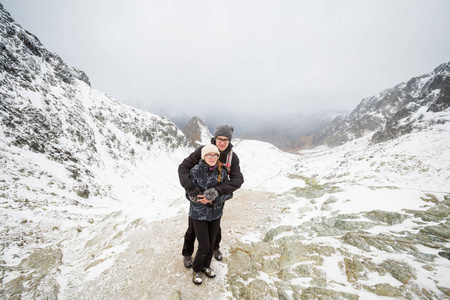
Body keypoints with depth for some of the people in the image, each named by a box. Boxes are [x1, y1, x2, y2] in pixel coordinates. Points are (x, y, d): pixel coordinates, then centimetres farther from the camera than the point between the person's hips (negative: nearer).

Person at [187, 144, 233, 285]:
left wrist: (213, 199, -22)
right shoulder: (195, 171, -17)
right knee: (204, 247, 4)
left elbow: (229, 193, -6)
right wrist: (208, 196, -26)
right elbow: (189, 194, -12)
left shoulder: (222, 172, -8)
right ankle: (196, 270, 35)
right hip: (199, 214, -3)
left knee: (211, 244, 18)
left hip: (216, 214, 3)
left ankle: (206, 266, 47)